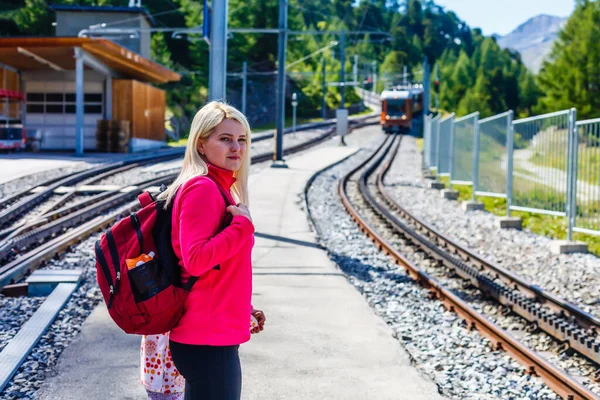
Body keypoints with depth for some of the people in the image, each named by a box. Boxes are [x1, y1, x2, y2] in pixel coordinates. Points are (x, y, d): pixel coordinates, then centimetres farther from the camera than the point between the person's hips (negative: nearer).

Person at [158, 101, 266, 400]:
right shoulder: (202, 188, -16)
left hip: (215, 333, 10)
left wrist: (243, 308, 17)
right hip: (207, 337, -10)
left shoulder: (219, 188, 13)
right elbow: (195, 260, -25)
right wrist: (242, 224, -19)